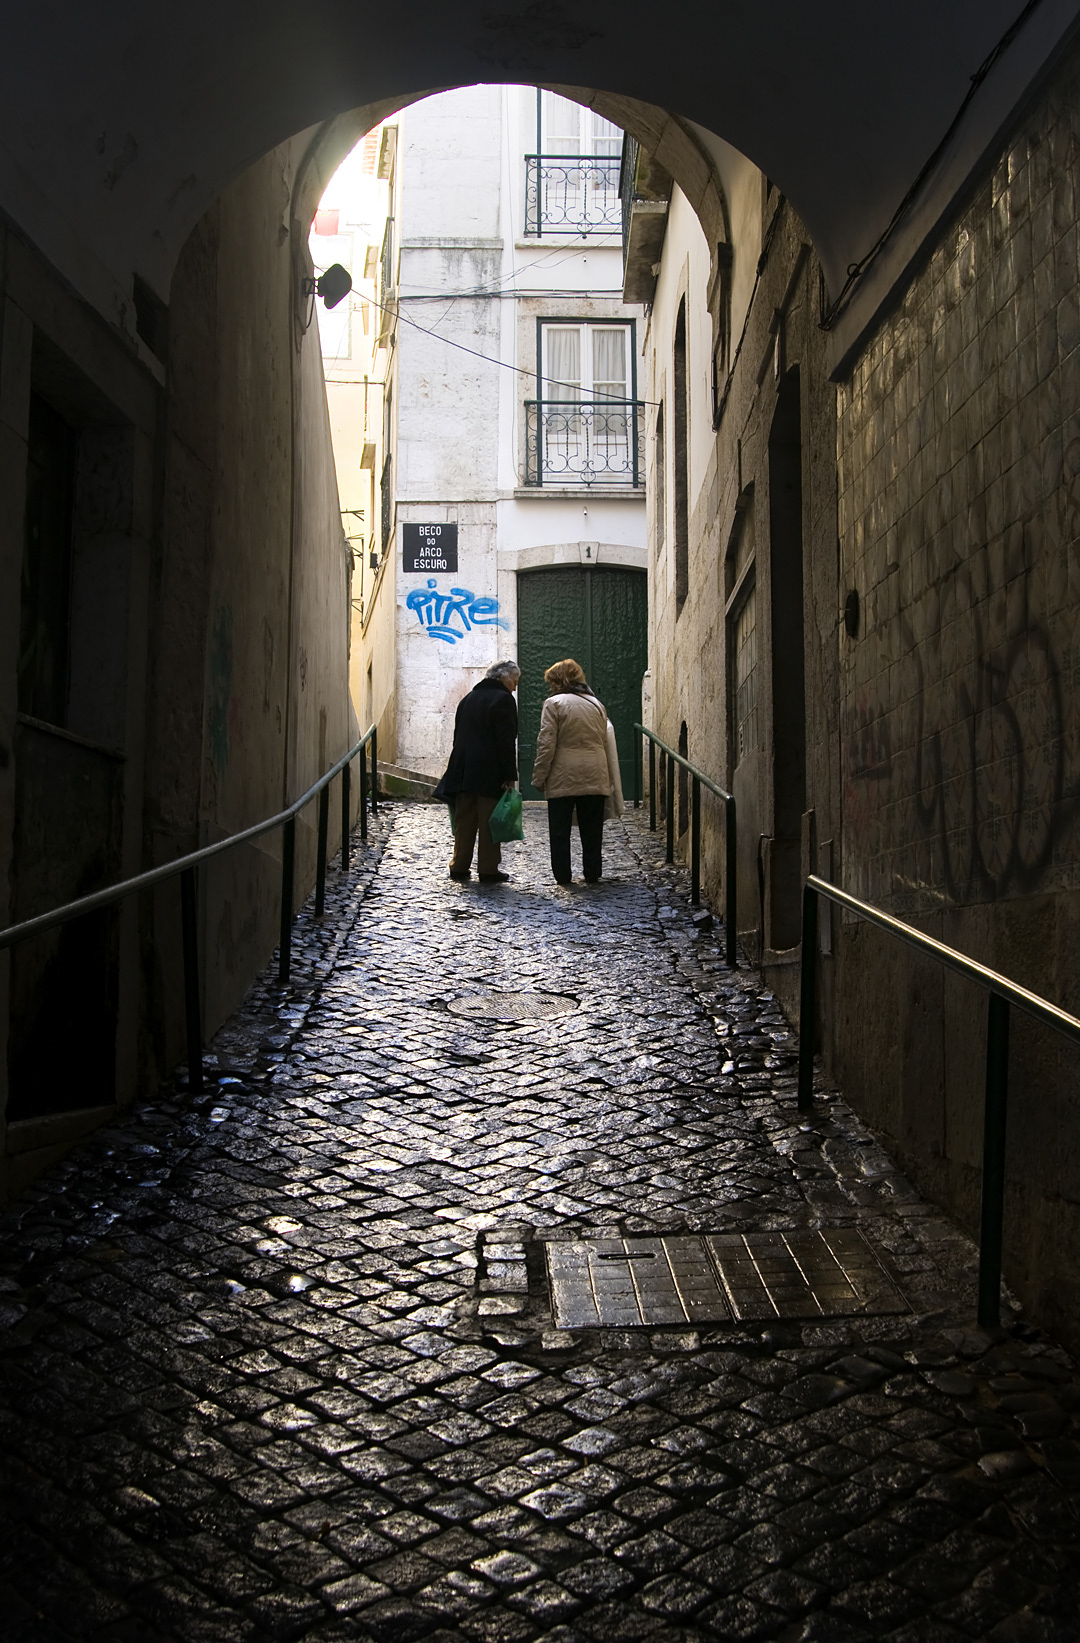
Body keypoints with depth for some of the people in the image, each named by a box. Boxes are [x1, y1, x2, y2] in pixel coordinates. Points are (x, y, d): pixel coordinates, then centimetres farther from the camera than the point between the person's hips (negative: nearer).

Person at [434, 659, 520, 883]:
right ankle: (488, 870, 1)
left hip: (464, 772, 7)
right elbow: (506, 741, -14)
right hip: (490, 773, -7)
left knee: (464, 821, 11)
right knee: (489, 823, -1)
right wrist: (509, 775, -12)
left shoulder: (467, 699, 16)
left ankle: (459, 867, 15)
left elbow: (459, 736, 17)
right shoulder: (503, 699, -8)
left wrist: (461, 770, 18)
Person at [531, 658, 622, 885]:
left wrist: (539, 778, -5)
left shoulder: (554, 703, -6)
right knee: (592, 830, 9)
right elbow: (606, 743, 15)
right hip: (595, 778, 5)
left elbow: (546, 744, -11)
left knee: (560, 830, 5)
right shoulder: (597, 704, 12)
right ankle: (592, 874, 13)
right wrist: (609, 781, 19)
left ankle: (563, 875, 7)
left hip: (563, 778, -4)